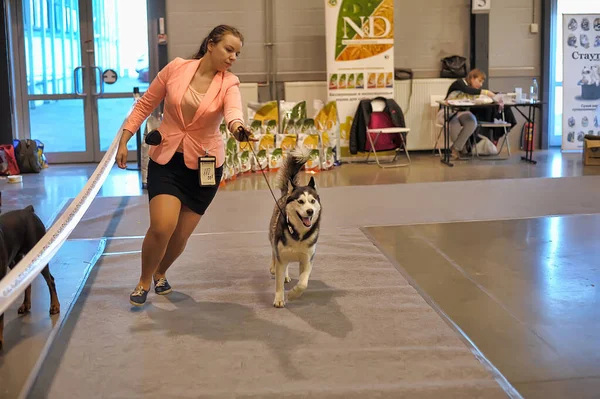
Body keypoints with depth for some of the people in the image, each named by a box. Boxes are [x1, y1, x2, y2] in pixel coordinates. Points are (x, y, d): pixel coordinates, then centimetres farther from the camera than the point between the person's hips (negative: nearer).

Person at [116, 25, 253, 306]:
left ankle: (160, 273, 40)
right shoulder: (176, 68, -8)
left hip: (204, 165, 1)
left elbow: (233, 110, -31)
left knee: (181, 235, 6)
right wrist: (124, 141, -2)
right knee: (162, 226, -19)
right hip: (165, 159, -1)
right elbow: (144, 105, 2)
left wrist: (237, 128, -55)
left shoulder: (229, 83, -9)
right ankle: (144, 280, 10)